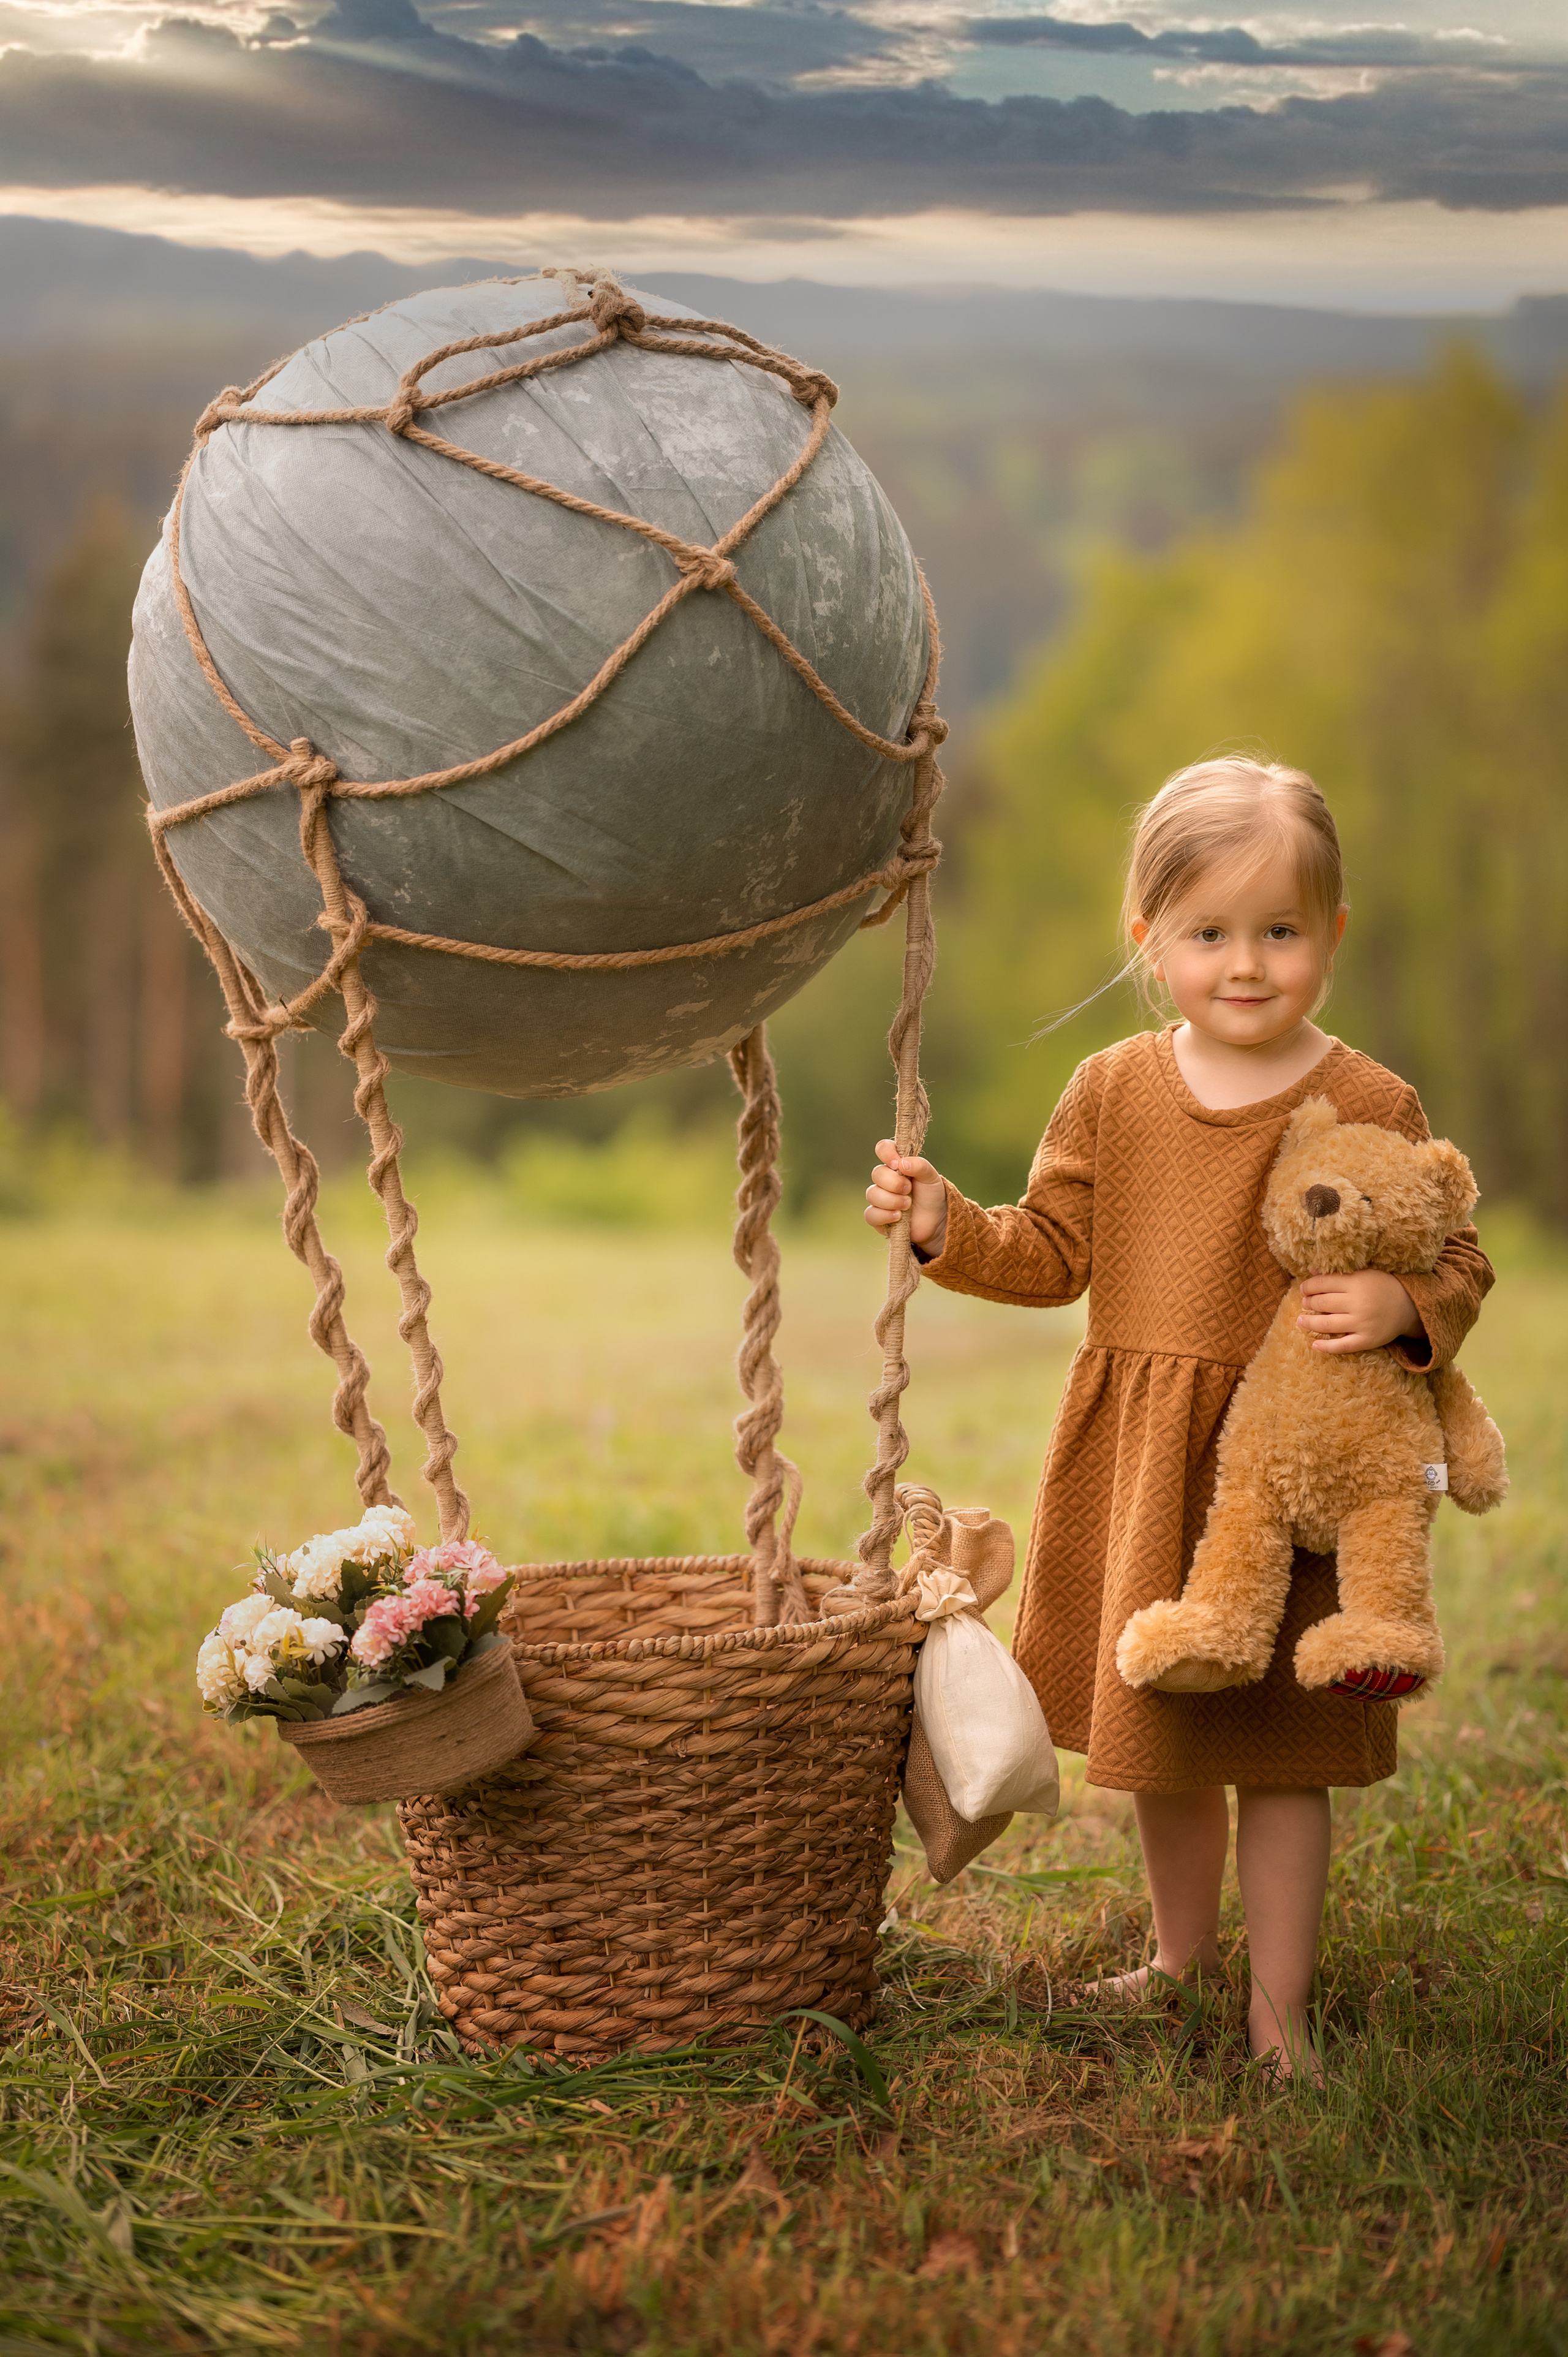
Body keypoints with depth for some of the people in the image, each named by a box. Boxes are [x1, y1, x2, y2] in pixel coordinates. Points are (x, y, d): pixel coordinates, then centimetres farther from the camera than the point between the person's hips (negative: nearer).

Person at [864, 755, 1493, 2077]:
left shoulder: (1370, 1108, -8)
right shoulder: (1112, 1091, 3)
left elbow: (1454, 1262, -4)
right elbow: (1051, 1254, 9)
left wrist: (1403, 1307, -24)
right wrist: (945, 1224, -6)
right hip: (1135, 1466, 4)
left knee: (1280, 1744, 4)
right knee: (1153, 1727, 19)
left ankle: (1281, 2005, 19)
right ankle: (1183, 1953, 40)